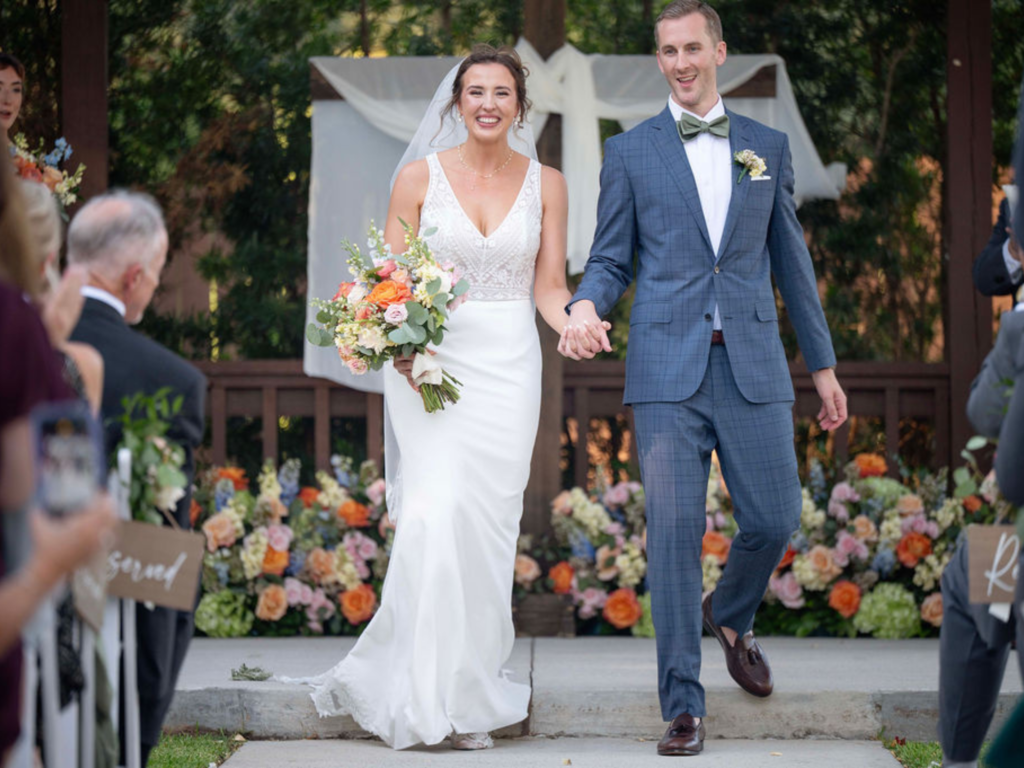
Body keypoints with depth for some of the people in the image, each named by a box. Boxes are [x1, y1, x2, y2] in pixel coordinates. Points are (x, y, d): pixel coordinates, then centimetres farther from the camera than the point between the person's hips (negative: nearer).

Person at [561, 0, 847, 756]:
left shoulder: (768, 146, 12)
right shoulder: (631, 151, 7)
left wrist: (823, 362, 15)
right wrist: (585, 307, -15)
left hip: (753, 366, 2)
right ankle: (683, 706, 0)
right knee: (674, 528, -7)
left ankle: (731, 617, 35)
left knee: (775, 518, 1)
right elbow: (612, 259, 8)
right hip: (668, 367, -2)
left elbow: (791, 259, 15)